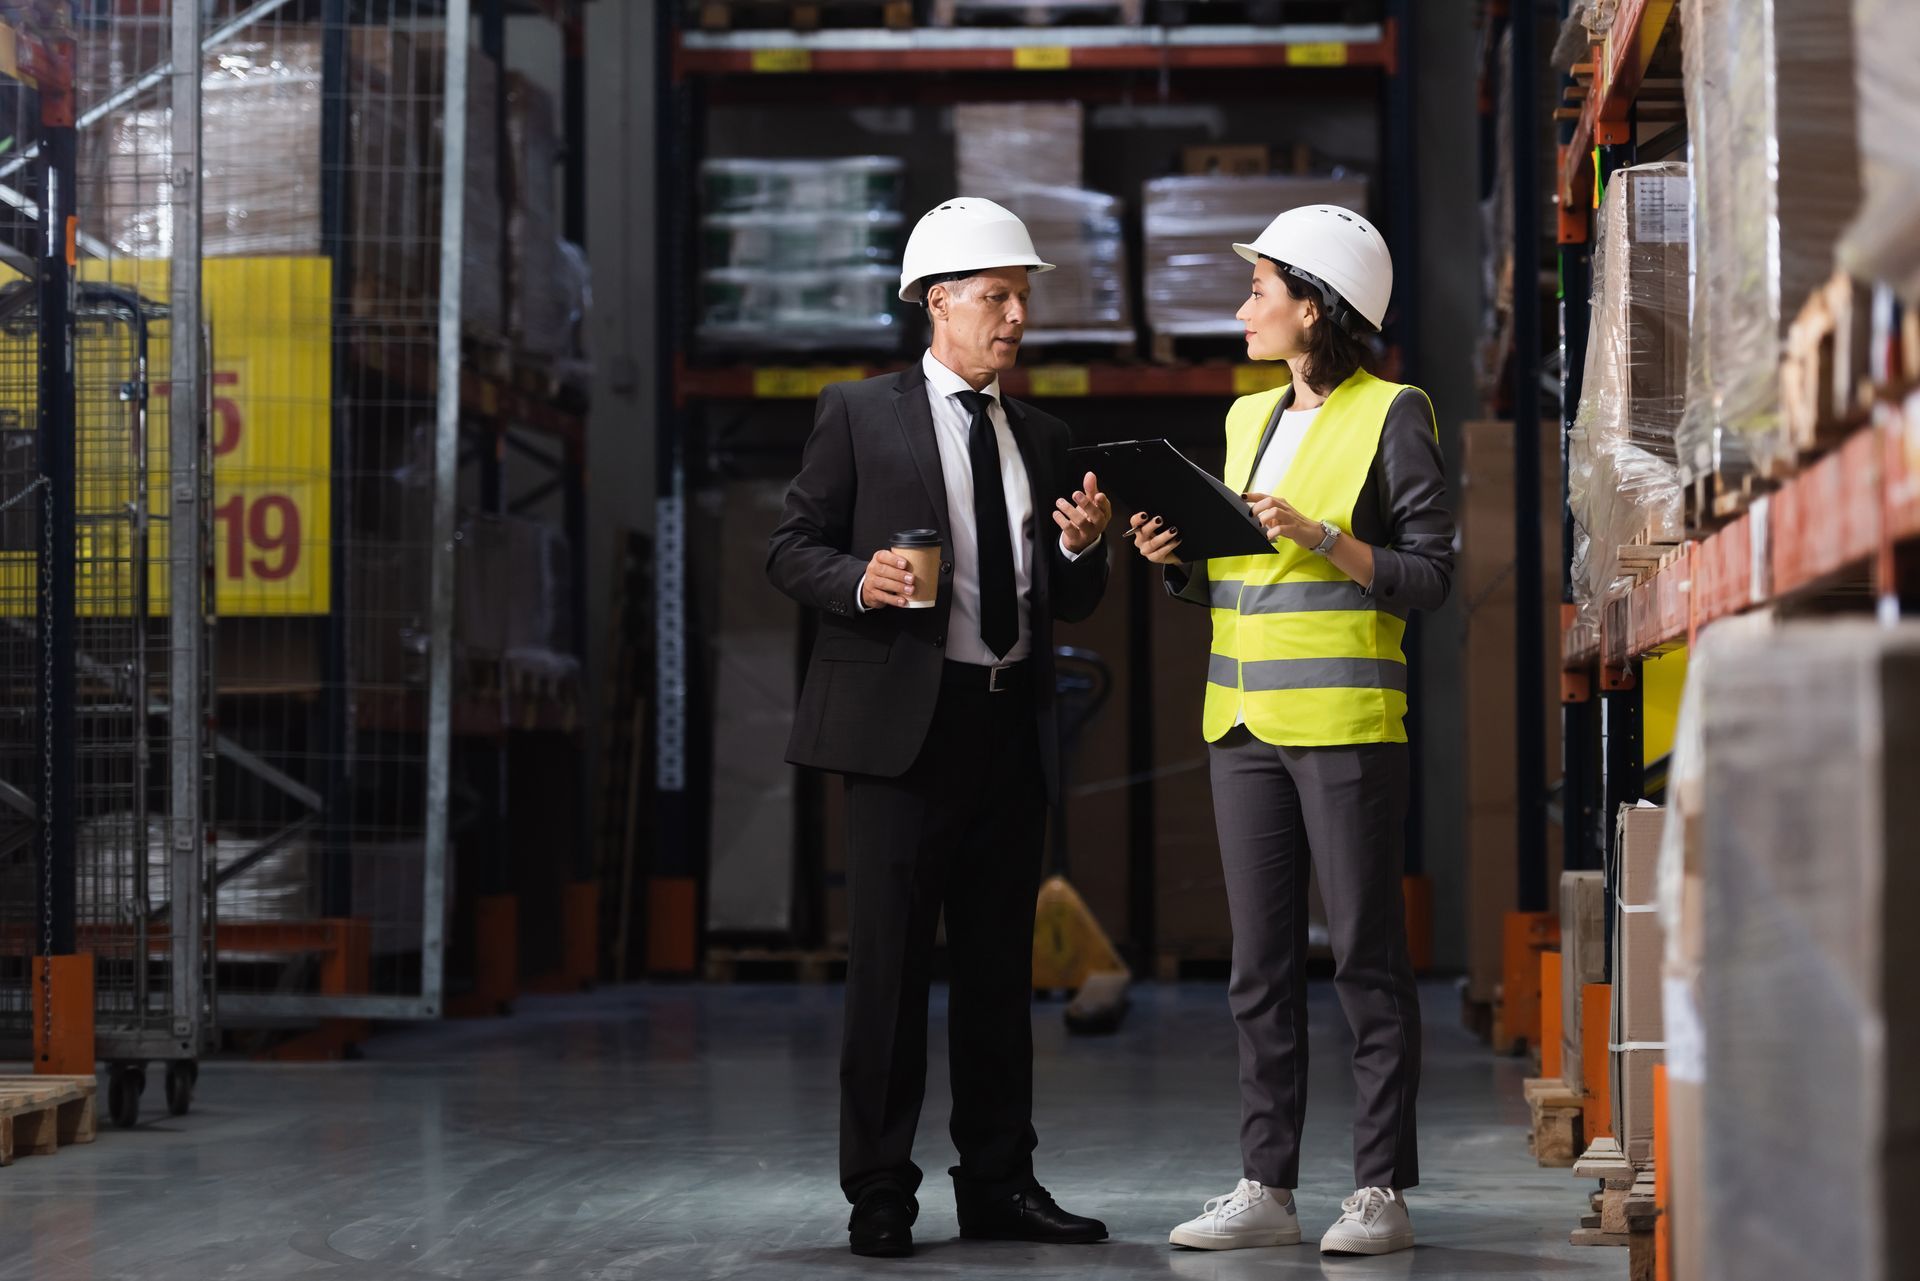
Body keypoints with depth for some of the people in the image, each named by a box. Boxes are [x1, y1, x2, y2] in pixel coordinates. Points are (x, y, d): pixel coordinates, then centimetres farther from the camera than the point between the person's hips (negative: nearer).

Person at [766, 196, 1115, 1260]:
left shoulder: (1040, 440, 17)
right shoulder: (860, 416, 3)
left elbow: (1072, 603, 18)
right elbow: (792, 548, 0)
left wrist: (1083, 548, -3)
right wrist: (860, 581, -19)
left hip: (1013, 726, 5)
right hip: (904, 723, -5)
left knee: (1001, 963, 9)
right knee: (889, 961, -5)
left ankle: (997, 1184, 16)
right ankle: (879, 1196, 0)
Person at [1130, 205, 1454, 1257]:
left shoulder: (1392, 417, -3)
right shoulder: (1247, 419, 16)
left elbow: (1429, 576, -6)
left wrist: (1319, 538, -18)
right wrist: (1174, 557, 0)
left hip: (1346, 721, -6)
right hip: (1243, 719, 6)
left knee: (1366, 957, -3)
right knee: (1260, 964, 6)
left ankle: (1381, 1190, 1)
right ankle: (1266, 1187, 10)